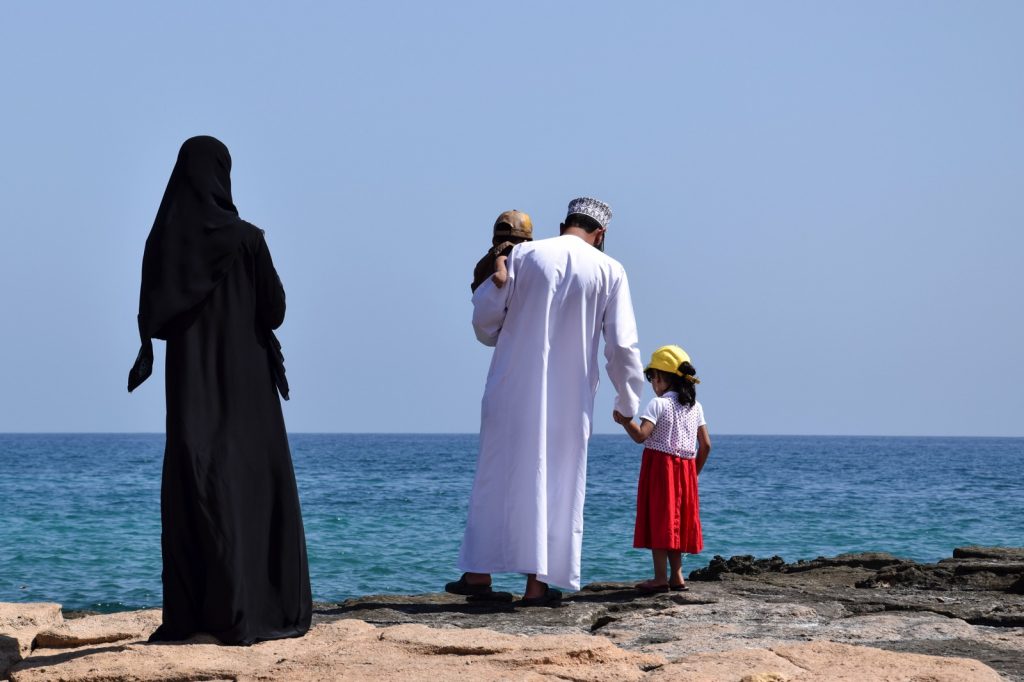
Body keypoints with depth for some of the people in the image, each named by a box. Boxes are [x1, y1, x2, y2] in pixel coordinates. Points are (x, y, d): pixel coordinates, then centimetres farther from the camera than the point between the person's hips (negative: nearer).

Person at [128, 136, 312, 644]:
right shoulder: (245, 238, -10)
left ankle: (186, 616, 3)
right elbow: (275, 308, -4)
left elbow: (150, 318, 4)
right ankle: (251, 614, -2)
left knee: (189, 489, 6)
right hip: (243, 377, -4)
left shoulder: (162, 240, 2)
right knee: (254, 485, 2)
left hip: (188, 377, 4)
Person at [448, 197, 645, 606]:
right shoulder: (610, 272, 0)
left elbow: (484, 314, 2)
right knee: (556, 483, 6)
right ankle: (537, 582, 4)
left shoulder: (523, 255, 0)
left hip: (512, 390, 0)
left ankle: (479, 572, 7)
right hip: (569, 399, 0)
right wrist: (627, 402, 12)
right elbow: (622, 347, -1)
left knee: (497, 476, 8)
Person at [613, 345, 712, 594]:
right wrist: (694, 470, 19)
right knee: (676, 521, 13)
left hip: (660, 467, -6)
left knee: (659, 520, -4)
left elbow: (640, 435, -23)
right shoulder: (695, 407, 10)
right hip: (685, 470, 6)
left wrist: (624, 420, -7)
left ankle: (660, 577, -7)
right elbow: (705, 445, 9)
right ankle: (677, 576, 13)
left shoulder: (658, 404, -10)